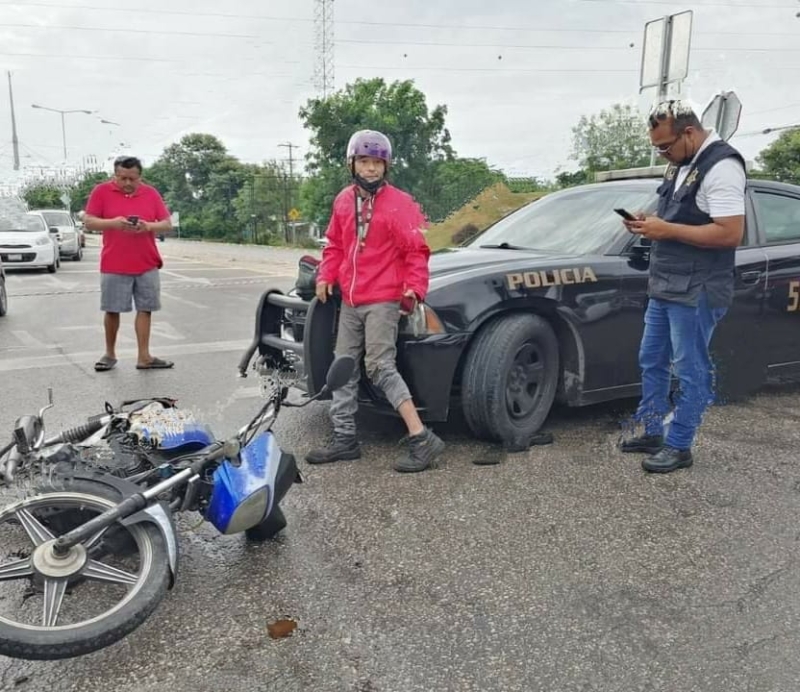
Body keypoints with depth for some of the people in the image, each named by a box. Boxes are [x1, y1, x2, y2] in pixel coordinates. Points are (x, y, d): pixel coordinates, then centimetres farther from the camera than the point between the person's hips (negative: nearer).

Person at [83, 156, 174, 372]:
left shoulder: (151, 193, 5)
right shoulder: (101, 191, 0)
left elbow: (167, 224, 5)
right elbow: (88, 222, -3)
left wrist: (148, 226, -16)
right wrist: (113, 222, -20)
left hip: (147, 265, 2)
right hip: (113, 266, -2)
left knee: (145, 309, 2)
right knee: (112, 311, 4)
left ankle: (144, 357, 8)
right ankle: (109, 354, 19)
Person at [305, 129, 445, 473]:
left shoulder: (399, 203, -9)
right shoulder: (343, 200, 10)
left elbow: (416, 251, -11)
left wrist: (414, 287, -21)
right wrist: (326, 276, 7)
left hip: (382, 301, -7)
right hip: (349, 301, 8)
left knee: (380, 367, -15)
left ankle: (422, 439, -11)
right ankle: (345, 438, 20)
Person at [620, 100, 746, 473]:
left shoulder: (721, 166, -16)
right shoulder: (681, 163, 13)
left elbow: (730, 233, -23)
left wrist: (667, 230, -21)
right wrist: (650, 223, 3)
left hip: (696, 292, -10)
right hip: (664, 286, 10)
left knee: (690, 371, 1)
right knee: (651, 362, 15)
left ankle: (678, 446, 12)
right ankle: (652, 433, 28)